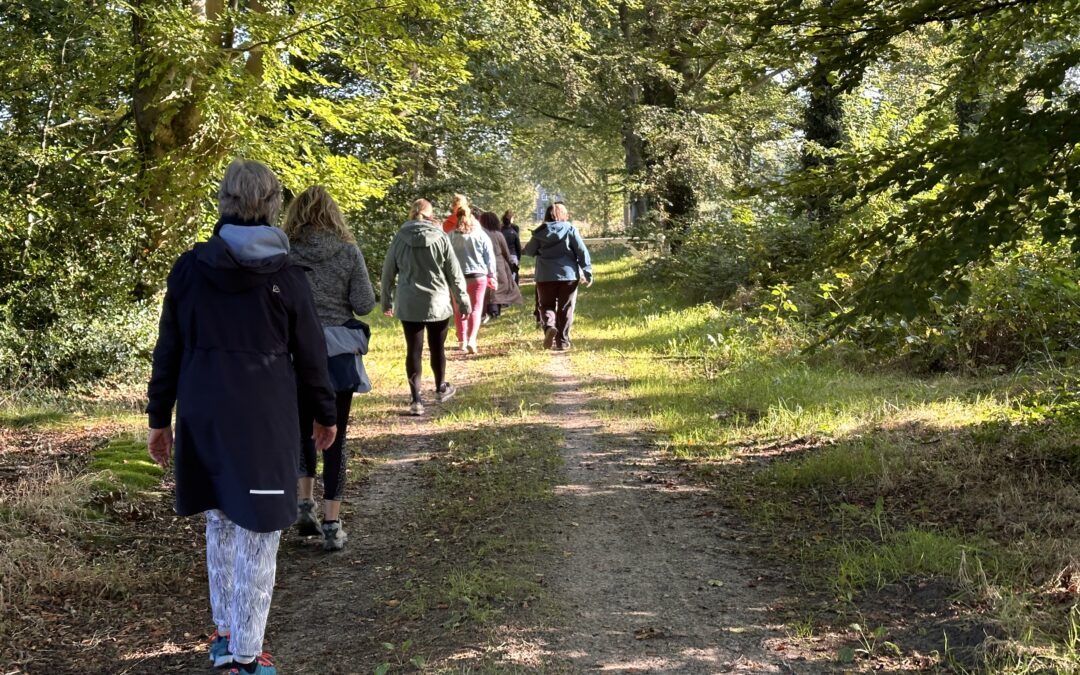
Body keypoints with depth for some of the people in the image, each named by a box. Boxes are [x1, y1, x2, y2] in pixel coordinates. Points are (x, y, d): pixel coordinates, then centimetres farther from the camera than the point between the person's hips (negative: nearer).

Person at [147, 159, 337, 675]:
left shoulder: (189, 269, 0)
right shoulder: (286, 275, -6)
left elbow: (169, 350, 5)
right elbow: (309, 353, 1)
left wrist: (159, 418, 14)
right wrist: (325, 414, 14)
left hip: (202, 414, 4)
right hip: (264, 416, -4)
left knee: (219, 522, 19)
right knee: (257, 534, 1)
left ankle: (225, 633, 27)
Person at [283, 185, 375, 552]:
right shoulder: (349, 252, -6)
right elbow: (365, 304, -7)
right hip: (338, 353, -1)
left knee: (301, 430, 22)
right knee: (335, 438, 6)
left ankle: (305, 503, 17)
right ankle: (331, 524, 6)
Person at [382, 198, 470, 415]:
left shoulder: (400, 238, -1)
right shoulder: (440, 238, -5)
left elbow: (388, 272, 5)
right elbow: (454, 273, -1)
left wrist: (387, 301, 17)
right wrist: (463, 302, 8)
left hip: (408, 305, 0)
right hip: (437, 303, 0)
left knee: (414, 350, 2)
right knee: (437, 348, 16)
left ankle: (416, 399, -3)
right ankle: (441, 389, 34)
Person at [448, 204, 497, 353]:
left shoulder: (451, 236, -2)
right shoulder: (481, 235, 0)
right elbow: (490, 256, 2)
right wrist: (492, 276, 10)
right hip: (478, 276, 0)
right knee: (476, 309, 3)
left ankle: (462, 341, 16)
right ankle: (471, 340, -13)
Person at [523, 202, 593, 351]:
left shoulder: (540, 232, 3)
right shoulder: (570, 229, -1)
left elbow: (529, 251, 12)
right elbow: (582, 251, -5)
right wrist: (587, 272, 0)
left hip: (545, 276, 1)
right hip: (568, 274, -1)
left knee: (546, 305, 12)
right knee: (565, 309, 7)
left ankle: (549, 326, -17)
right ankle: (562, 341, 6)